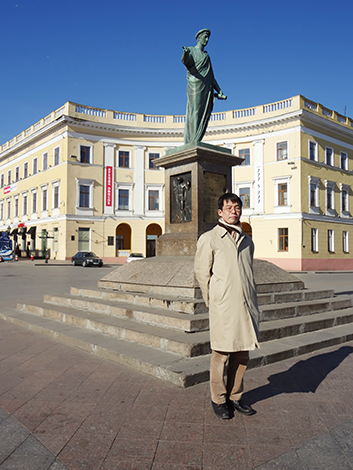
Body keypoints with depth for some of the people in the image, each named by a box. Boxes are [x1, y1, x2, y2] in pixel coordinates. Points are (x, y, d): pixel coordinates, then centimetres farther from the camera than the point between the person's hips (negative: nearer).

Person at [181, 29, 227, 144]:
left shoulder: (206, 56, 28)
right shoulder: (191, 50, 10)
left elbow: (211, 76, 28)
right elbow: (186, 61, -14)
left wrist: (219, 91, 24)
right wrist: (185, 53, -37)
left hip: (207, 88, 7)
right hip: (196, 85, -6)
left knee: (204, 114, -4)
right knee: (195, 111, -16)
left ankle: (195, 141, -6)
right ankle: (192, 142, -22)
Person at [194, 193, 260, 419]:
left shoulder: (247, 241, 15)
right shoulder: (209, 239, -2)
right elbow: (202, 273, 0)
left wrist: (254, 302, 15)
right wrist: (214, 302, 4)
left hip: (247, 306, 5)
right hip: (223, 308, -5)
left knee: (242, 354, 12)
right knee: (221, 354, 4)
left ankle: (235, 397, 29)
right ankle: (219, 400, 22)